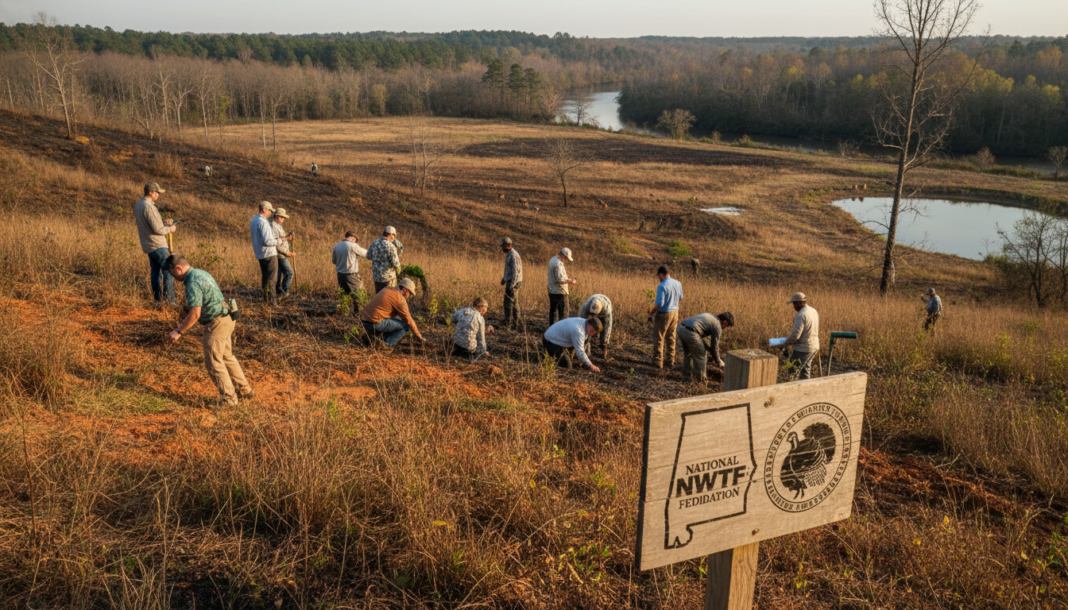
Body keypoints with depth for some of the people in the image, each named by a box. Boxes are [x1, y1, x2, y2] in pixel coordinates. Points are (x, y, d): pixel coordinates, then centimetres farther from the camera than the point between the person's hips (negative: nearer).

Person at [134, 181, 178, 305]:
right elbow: (157, 229, -21)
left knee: (155, 273, 12)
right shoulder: (148, 207, -20)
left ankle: (157, 300, 15)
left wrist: (163, 222, 10)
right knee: (168, 271, -9)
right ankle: (170, 301, -11)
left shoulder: (138, 205, 12)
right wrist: (169, 229, -4)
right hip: (157, 245, -10)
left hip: (148, 246, 10)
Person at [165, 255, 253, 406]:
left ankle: (228, 398, 8)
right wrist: (184, 324, 22)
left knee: (213, 363, 1)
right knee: (227, 357, 20)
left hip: (215, 324, -10)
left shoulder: (193, 283, -21)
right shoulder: (200, 273, 11)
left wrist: (179, 332, -14)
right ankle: (244, 389, 29)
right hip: (225, 320, 10)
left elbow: (195, 314, -23)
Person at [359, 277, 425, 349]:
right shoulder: (400, 299, -9)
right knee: (405, 327, 1)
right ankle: (386, 344, -5)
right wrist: (419, 336, 8)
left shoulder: (387, 289, 17)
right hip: (375, 323, -9)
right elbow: (408, 320, -3)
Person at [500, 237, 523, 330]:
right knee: (514, 302, 16)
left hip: (513, 282, -11)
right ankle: (516, 323, 25)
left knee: (508, 303, -10)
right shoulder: (509, 254, 12)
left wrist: (511, 286, -26)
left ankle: (507, 326, -9)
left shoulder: (513, 255, -20)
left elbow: (515, 271, -24)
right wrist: (504, 278, 29)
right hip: (510, 281, 11)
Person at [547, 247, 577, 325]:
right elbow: (559, 280, -26)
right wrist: (570, 281, -14)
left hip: (552, 291, 10)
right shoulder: (558, 264, -22)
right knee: (563, 313, -3)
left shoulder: (552, 259, 10)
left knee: (553, 311, 15)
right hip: (560, 292, -10)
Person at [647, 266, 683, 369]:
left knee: (658, 338, 6)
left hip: (663, 314, -7)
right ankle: (671, 361, 22)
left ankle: (658, 362, 10)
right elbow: (680, 298, 16)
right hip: (675, 313, 7)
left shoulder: (662, 286, -22)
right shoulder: (678, 283, 0)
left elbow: (659, 304, -25)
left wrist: (651, 312, -10)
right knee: (671, 338, 17)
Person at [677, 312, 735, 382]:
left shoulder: (709, 316, 32)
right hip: (690, 333, -8)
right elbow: (715, 346, 10)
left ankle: (687, 374, 38)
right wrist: (718, 361, 23)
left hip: (681, 328, 8)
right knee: (701, 355, 12)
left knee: (688, 352, 29)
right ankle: (700, 378, 23)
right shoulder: (718, 327, 7)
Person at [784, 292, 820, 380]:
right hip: (814, 347, 9)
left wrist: (786, 343, -5)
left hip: (803, 349, -9)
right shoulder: (814, 311, 9)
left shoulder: (800, 315, -20)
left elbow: (795, 335, -23)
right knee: (805, 369, 18)